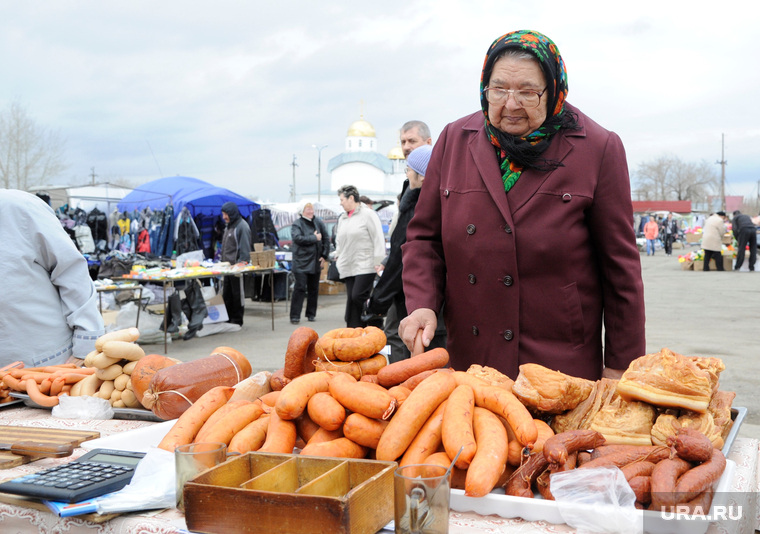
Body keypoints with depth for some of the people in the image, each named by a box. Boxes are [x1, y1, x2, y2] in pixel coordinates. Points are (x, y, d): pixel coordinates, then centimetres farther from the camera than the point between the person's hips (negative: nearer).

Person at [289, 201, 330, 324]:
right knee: (300, 288, -9)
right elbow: (297, 238, -23)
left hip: (315, 262, 5)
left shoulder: (318, 222, 7)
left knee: (314, 289, 11)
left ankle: (311, 314, 23)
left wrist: (324, 256, 3)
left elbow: (326, 239, 10)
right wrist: (314, 238, -18)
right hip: (301, 262, -5)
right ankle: (295, 316, -6)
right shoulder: (297, 224, -6)